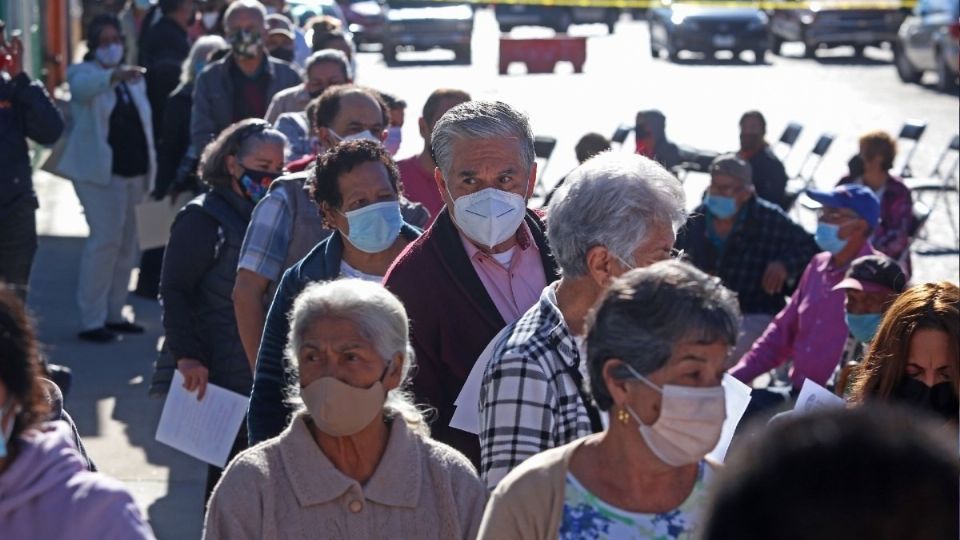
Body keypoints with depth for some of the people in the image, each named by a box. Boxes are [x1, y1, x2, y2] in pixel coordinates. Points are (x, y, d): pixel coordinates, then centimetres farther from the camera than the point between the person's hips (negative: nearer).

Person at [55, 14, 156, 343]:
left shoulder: (133, 80, 18)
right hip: (100, 171, -7)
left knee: (125, 242, 8)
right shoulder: (84, 74, -2)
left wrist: (150, 168, 16)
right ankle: (91, 321, -13)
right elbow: (82, 87, -28)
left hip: (132, 172, 7)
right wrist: (114, 76, -47)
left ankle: (114, 314, 17)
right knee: (106, 238, -16)